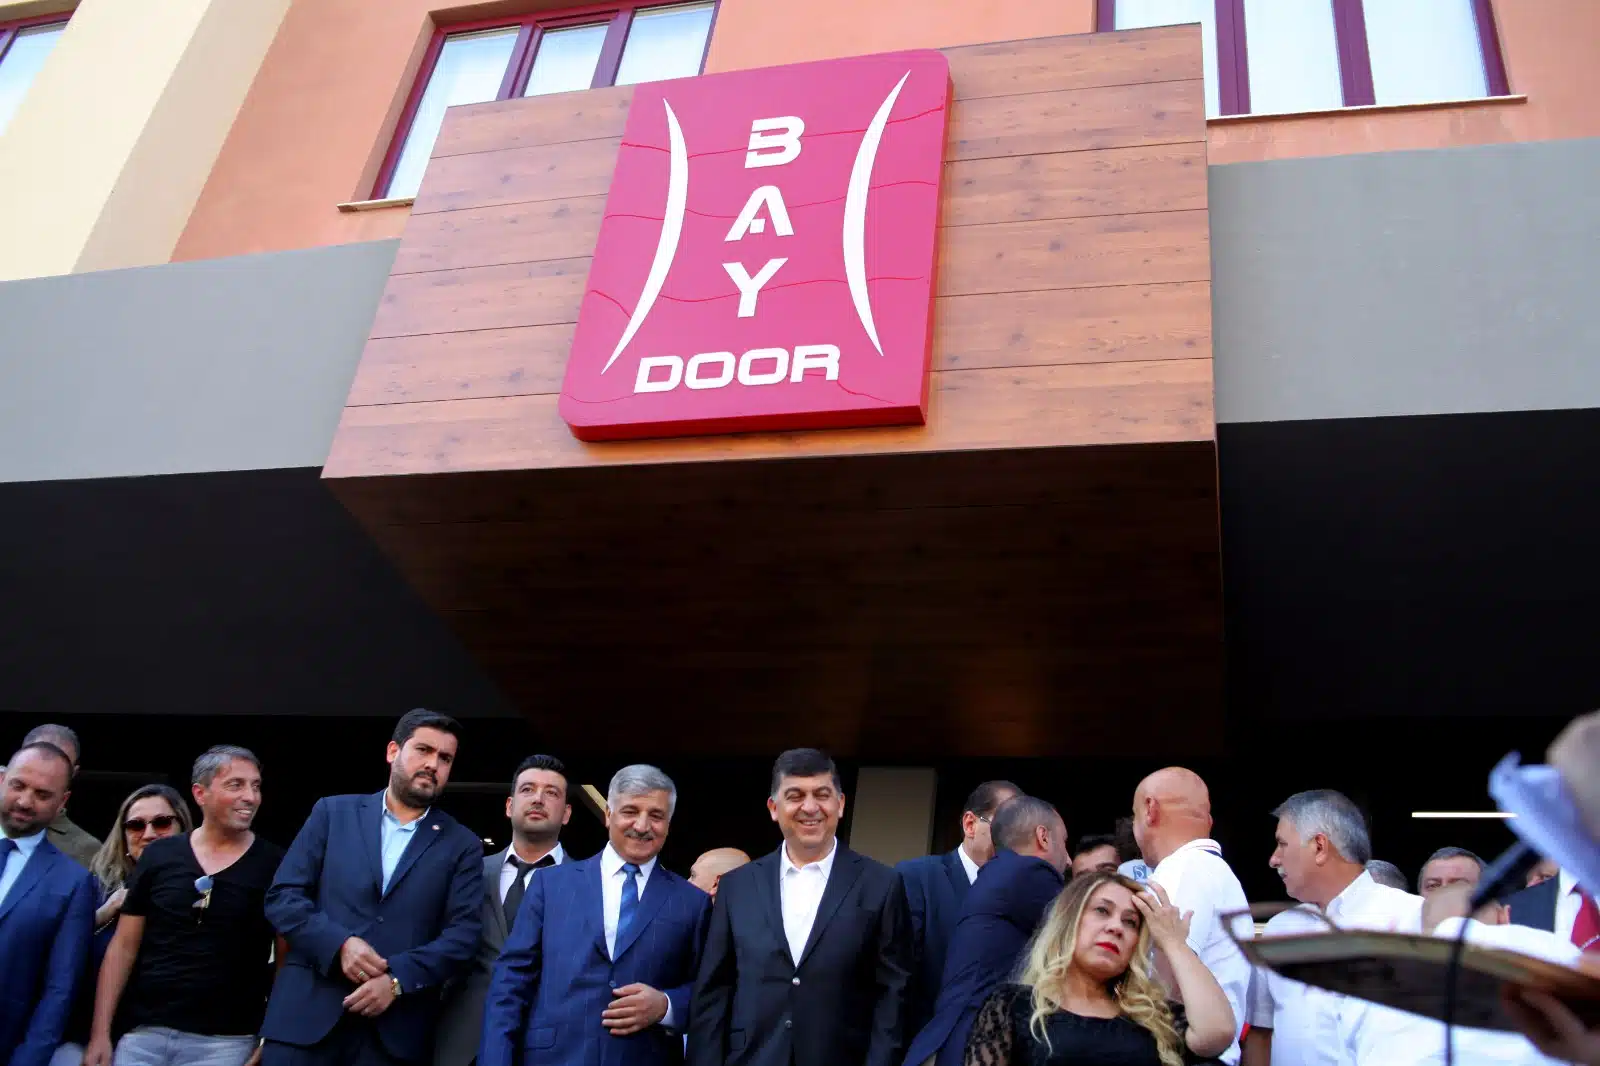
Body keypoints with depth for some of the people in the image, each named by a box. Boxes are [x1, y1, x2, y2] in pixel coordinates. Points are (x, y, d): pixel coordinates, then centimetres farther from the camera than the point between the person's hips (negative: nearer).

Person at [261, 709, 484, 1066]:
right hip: (306, 1015, 0)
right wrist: (340, 944, -12)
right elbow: (281, 896, 3)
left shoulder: (462, 845, 8)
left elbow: (464, 934, -1)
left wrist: (398, 978, -15)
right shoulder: (333, 812, 9)